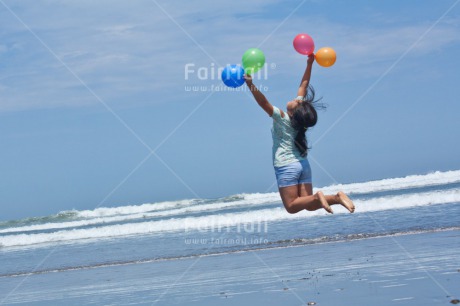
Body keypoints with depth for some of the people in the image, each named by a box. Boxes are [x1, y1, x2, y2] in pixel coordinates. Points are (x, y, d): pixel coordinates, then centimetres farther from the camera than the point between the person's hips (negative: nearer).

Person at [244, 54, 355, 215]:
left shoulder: (281, 118, -13)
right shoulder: (300, 112, 3)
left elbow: (263, 102, -24)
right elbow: (304, 84, 12)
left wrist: (250, 85, -31)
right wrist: (309, 64, 17)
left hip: (286, 167, -7)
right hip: (303, 165, 7)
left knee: (292, 206, -6)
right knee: (310, 205, 3)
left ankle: (317, 197, -24)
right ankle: (336, 197, -15)